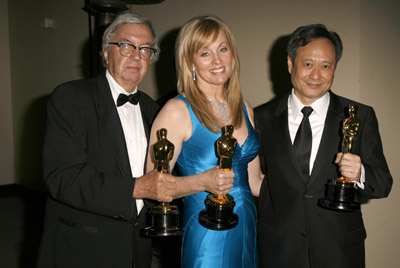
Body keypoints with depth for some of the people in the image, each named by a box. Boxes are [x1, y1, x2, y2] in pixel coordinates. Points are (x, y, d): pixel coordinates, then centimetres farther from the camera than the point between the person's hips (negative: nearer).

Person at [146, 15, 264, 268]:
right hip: (205, 235, -6)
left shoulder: (244, 108, 7)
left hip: (248, 232, 6)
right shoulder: (177, 111, -12)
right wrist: (203, 181, -25)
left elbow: (254, 181, 12)